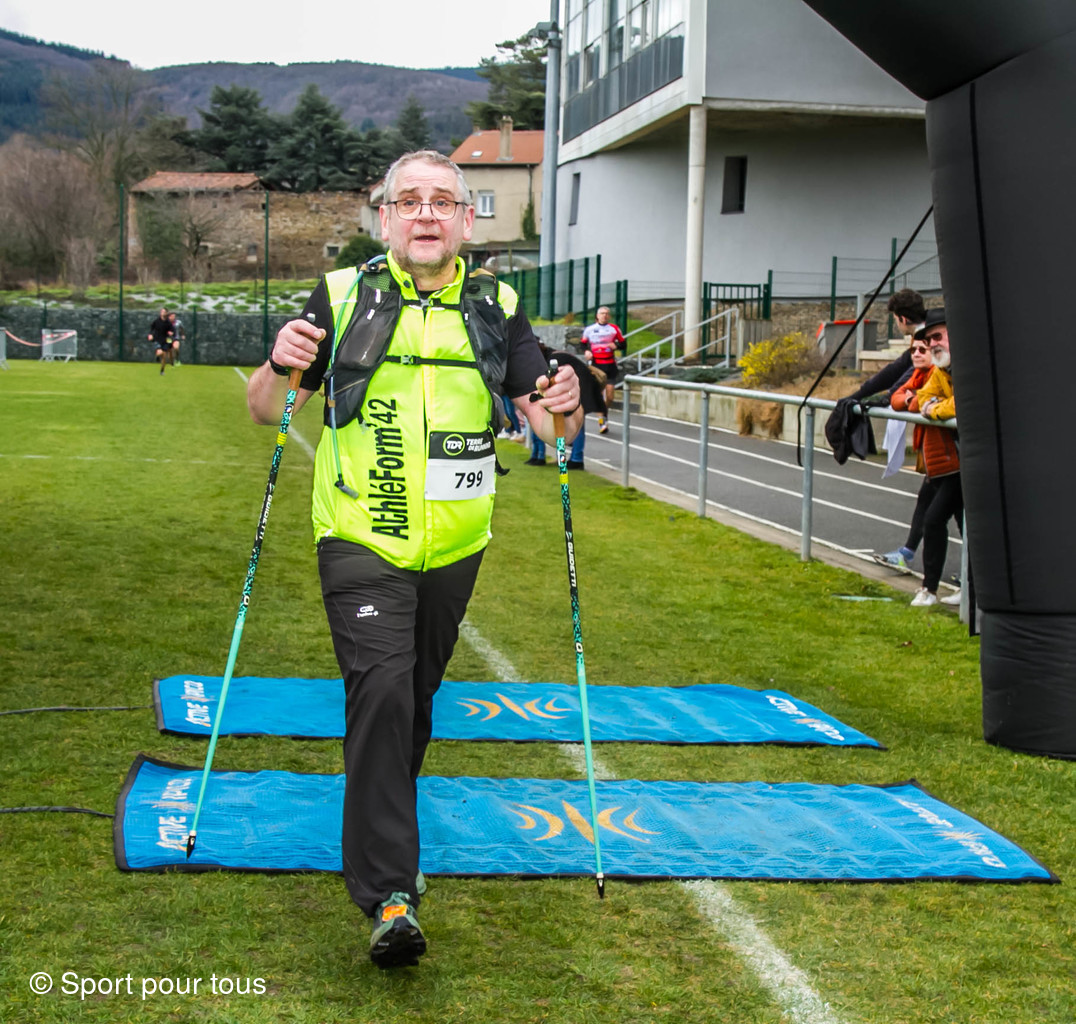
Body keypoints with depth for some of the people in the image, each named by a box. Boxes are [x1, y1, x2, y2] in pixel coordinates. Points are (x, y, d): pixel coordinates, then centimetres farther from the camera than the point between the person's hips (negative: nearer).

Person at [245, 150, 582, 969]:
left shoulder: (498, 309, 5)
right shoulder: (343, 297, -2)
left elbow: (546, 423, 3)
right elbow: (267, 411, 0)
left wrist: (565, 409, -20)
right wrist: (280, 368, -23)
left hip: (454, 551, 3)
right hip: (362, 542, -3)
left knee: (417, 695, 17)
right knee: (381, 693, -17)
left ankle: (385, 831, 42)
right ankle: (390, 894, -17)